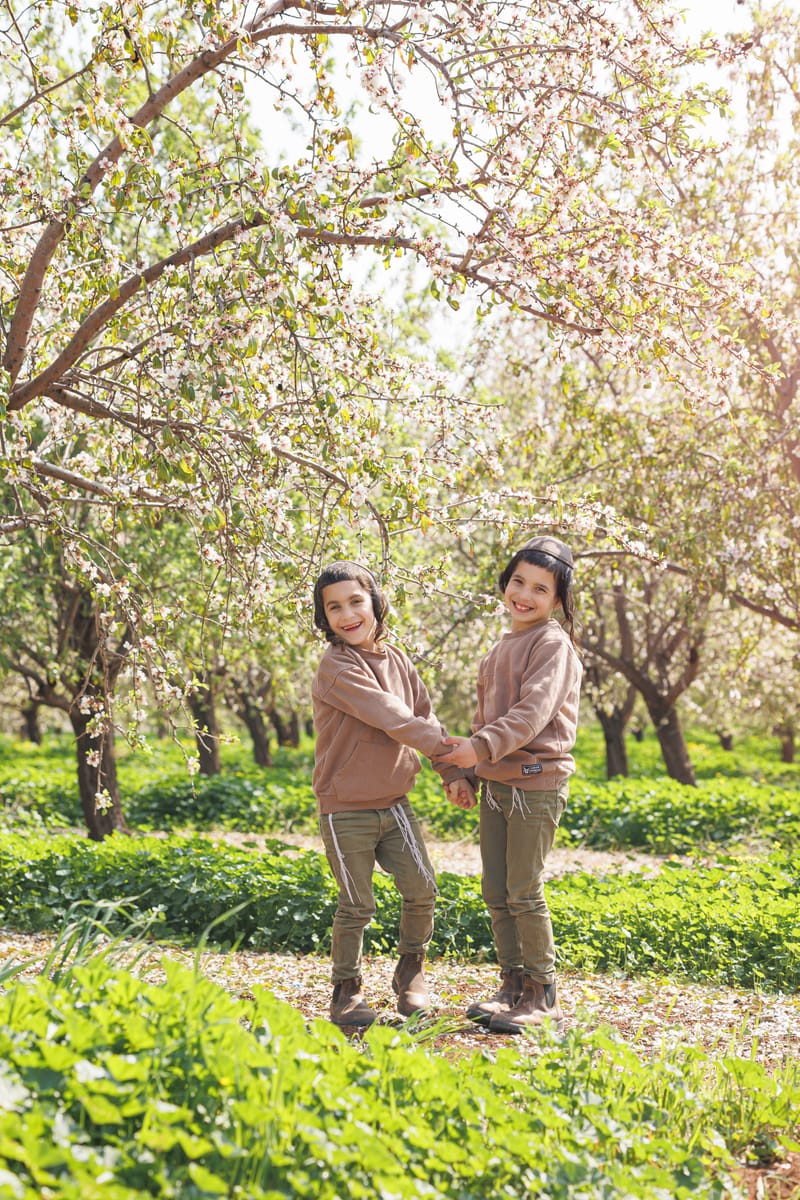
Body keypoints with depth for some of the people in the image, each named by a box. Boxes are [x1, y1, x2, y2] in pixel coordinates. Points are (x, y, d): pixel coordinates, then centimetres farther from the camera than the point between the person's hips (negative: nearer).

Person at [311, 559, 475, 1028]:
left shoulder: (398, 659, 7)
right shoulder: (337, 667, -16)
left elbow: (426, 718, 5)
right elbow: (393, 719, -21)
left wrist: (453, 773, -8)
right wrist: (453, 749, -15)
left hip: (395, 803, 6)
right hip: (347, 810, -6)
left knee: (422, 890, 4)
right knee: (357, 906, 1)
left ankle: (411, 973, 27)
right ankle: (347, 988, 21)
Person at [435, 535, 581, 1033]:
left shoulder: (552, 643, -9)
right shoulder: (503, 646, 18)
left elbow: (533, 711, -22)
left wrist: (482, 747, -31)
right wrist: (467, 766, 19)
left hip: (537, 782, -8)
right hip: (496, 782, 8)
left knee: (524, 893, -5)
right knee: (496, 892, 10)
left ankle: (543, 997, 9)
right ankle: (514, 986, 21)